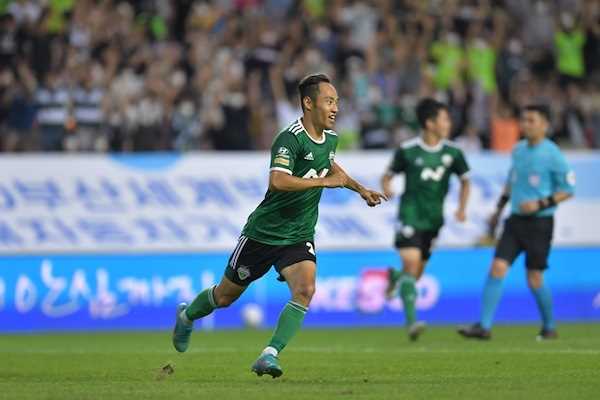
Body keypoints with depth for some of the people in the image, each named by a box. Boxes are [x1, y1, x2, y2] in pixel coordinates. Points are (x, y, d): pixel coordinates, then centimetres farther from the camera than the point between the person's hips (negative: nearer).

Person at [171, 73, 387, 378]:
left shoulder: (330, 138, 3)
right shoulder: (290, 139, -24)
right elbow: (277, 181, -41)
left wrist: (359, 188, 25)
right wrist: (324, 181, -35)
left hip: (299, 237, 5)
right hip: (263, 233, -5)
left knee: (305, 290, -23)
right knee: (226, 296, 12)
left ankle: (270, 355, -21)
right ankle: (186, 316, 43)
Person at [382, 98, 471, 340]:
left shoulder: (452, 152, 2)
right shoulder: (408, 150, -6)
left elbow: (465, 181, 11)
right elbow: (389, 175, 3)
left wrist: (462, 208, -4)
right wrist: (386, 188, -20)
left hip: (434, 219, 4)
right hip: (410, 217, -4)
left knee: (416, 274, 10)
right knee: (411, 264, -19)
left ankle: (394, 277, 47)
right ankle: (411, 321, -21)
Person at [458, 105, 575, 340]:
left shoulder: (552, 155, -11)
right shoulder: (518, 150, 8)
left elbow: (568, 190, -7)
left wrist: (541, 204, -18)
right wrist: (498, 210, 21)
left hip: (540, 222, -5)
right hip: (515, 220, 5)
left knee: (534, 279, 0)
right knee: (497, 268, -8)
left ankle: (549, 327, 22)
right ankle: (484, 326, -9)